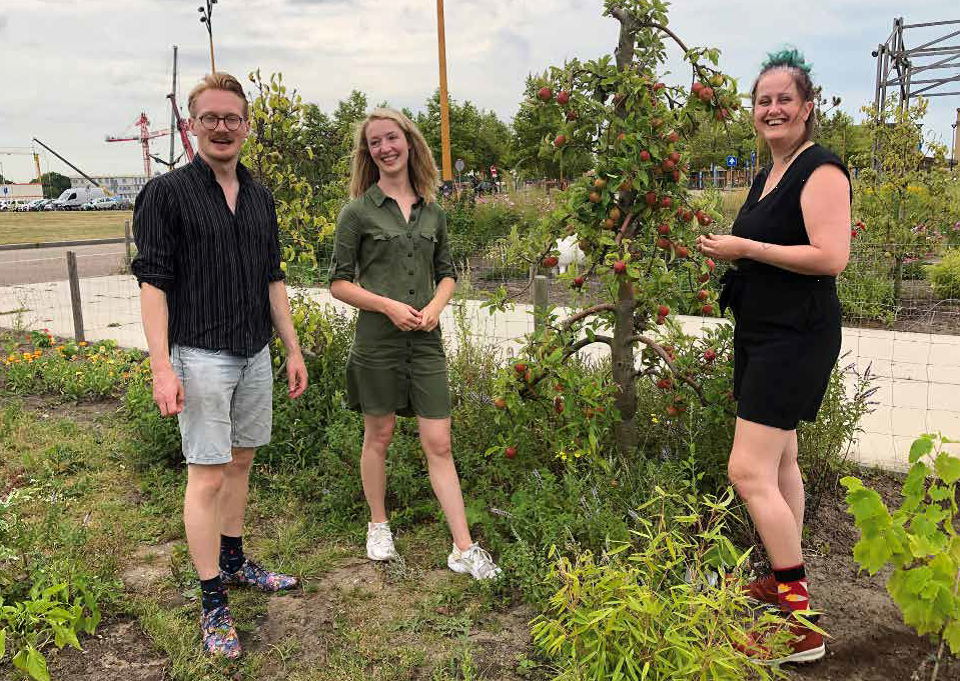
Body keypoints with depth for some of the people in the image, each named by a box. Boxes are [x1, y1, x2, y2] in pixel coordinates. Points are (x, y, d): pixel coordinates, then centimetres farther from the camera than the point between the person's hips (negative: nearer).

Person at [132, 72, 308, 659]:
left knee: (241, 461, 15)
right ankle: (213, 604, 7)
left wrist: (294, 350, 12)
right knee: (207, 475, -3)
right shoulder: (167, 193, -6)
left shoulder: (261, 198, 11)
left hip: (255, 353, 6)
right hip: (201, 356, -6)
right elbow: (153, 282, -10)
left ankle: (234, 562, 32)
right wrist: (161, 367, -17)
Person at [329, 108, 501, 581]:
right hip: (377, 339, -2)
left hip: (425, 339, 3)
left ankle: (464, 549, 6)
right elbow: (338, 282, -2)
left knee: (439, 444, 2)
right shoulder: (358, 212, -2)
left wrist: (436, 305, -3)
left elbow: (447, 273, 17)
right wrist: (389, 305, -15)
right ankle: (378, 527, 31)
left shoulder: (432, 211, 9)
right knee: (378, 435, 10)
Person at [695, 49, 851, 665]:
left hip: (797, 337, -10)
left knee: (749, 470, -13)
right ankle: (787, 579, 33)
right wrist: (728, 251, 9)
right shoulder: (767, 177, 15)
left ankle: (802, 623, -4)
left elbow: (831, 257, -24)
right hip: (761, 335, 10)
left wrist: (745, 247, -18)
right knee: (780, 460, 17)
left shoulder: (821, 170, -13)